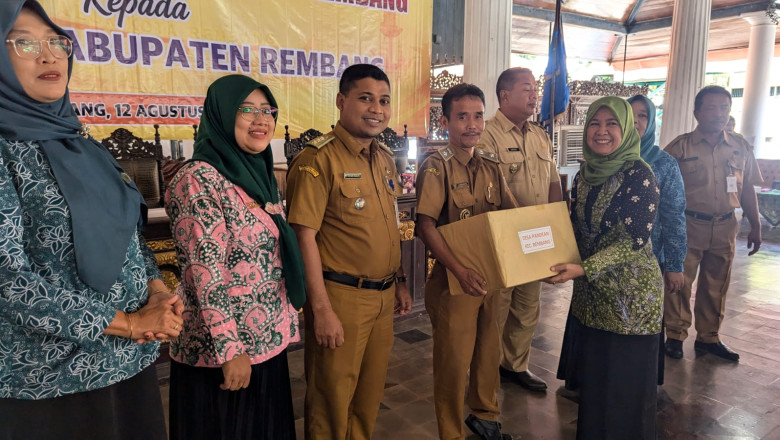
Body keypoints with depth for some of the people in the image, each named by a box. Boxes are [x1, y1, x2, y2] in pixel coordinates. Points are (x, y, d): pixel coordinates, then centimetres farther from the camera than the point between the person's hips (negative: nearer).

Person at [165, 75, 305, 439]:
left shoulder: (260, 176, 7)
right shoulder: (200, 179, -18)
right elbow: (206, 276, -21)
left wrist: (285, 325, 15)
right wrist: (230, 350, -20)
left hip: (268, 341, 8)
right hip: (223, 349, -8)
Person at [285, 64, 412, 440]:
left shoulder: (385, 158, 9)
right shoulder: (318, 159, -14)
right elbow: (304, 236, -18)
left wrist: (399, 282, 17)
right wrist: (322, 310, -19)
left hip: (383, 296, 7)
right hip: (341, 296, -7)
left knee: (370, 393, 21)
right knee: (333, 399, 10)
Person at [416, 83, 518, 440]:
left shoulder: (491, 166, 6)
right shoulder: (436, 166, -13)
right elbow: (426, 226, -21)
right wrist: (459, 271, -32)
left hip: (489, 276, 6)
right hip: (454, 279, -6)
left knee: (488, 352, 20)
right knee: (454, 360, 7)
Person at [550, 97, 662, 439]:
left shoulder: (638, 175, -15)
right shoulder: (585, 174, 5)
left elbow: (634, 240, -20)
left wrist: (583, 268, -29)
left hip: (630, 294, -6)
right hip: (590, 291, 7)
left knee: (624, 382, 7)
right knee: (591, 374, 20)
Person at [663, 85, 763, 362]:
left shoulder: (741, 147, 6)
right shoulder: (680, 146, -6)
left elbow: (747, 190, 13)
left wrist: (755, 227, 12)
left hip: (725, 228, 4)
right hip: (688, 226, -4)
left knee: (716, 287, 13)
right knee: (680, 283, 2)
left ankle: (708, 338, 27)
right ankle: (675, 336, 16)